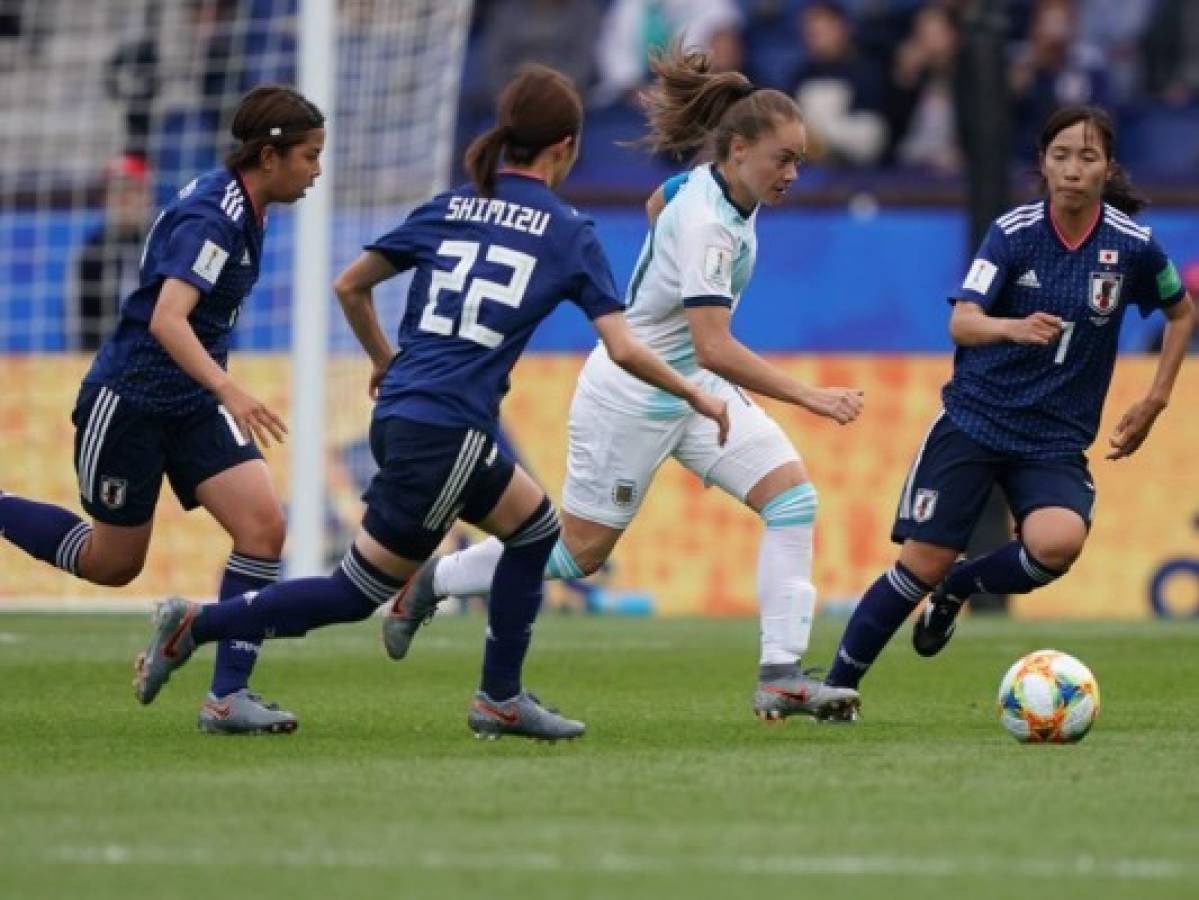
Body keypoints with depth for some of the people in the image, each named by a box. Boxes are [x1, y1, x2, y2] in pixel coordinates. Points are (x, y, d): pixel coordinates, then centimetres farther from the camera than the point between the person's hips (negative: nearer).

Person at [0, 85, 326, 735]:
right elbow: (167, 319, -34)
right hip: (129, 398, -8)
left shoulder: (243, 208, 5)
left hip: (194, 405, 8)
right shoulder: (210, 216, -23)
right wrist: (229, 390, -46)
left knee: (263, 526, -12)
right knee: (113, 564, 7)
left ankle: (228, 697, -10)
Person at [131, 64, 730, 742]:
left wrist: (386, 362, 31)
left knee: (535, 528, 21)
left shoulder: (448, 209, 12)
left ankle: (502, 700, 22)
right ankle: (197, 625, 0)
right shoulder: (569, 234, -2)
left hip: (399, 411, 7)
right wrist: (698, 397, 9)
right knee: (358, 593, 5)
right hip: (447, 431, -7)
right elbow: (623, 349, -5)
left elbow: (350, 287, 16)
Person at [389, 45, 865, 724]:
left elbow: (658, 203, 21)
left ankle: (782, 678, -14)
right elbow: (715, 348, -38)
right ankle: (431, 583, 29)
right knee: (579, 553, 6)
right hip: (631, 395, -9)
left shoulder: (715, 186, -3)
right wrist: (809, 398, -41)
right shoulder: (705, 223, -30)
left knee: (794, 495, -11)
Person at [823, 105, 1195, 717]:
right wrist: (1015, 327, -40)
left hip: (1057, 441, 1)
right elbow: (962, 323, -18)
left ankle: (960, 587, 3)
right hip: (976, 419, -1)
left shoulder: (1132, 245, -4)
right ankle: (836, 685, 12)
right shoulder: (1014, 231, -8)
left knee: (1058, 543, -28)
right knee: (924, 562, -6)